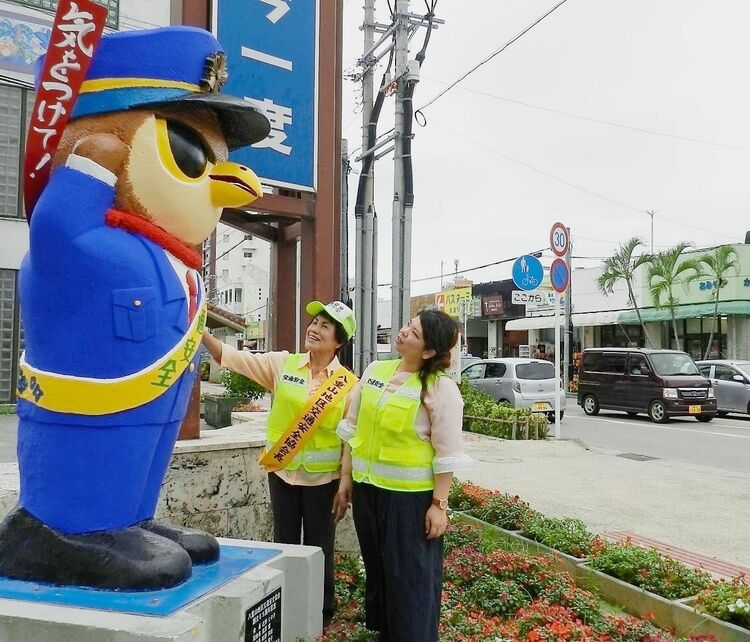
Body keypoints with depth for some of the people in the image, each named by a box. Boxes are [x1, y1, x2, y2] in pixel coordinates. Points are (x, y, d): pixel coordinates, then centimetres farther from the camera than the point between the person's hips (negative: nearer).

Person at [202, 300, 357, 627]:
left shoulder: (349, 383, -8)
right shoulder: (282, 364, -4)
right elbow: (231, 357, -9)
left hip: (323, 477, -2)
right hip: (282, 471, 2)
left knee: (319, 548, 12)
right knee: (285, 544, 16)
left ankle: (321, 612, 33)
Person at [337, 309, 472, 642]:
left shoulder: (440, 388, -14)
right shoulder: (374, 370, 3)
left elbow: (447, 453, -13)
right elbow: (352, 426, 10)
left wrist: (439, 504, -14)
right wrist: (346, 476, 10)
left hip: (411, 495, -6)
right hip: (367, 488, 6)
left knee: (412, 576, 6)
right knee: (377, 568, 22)